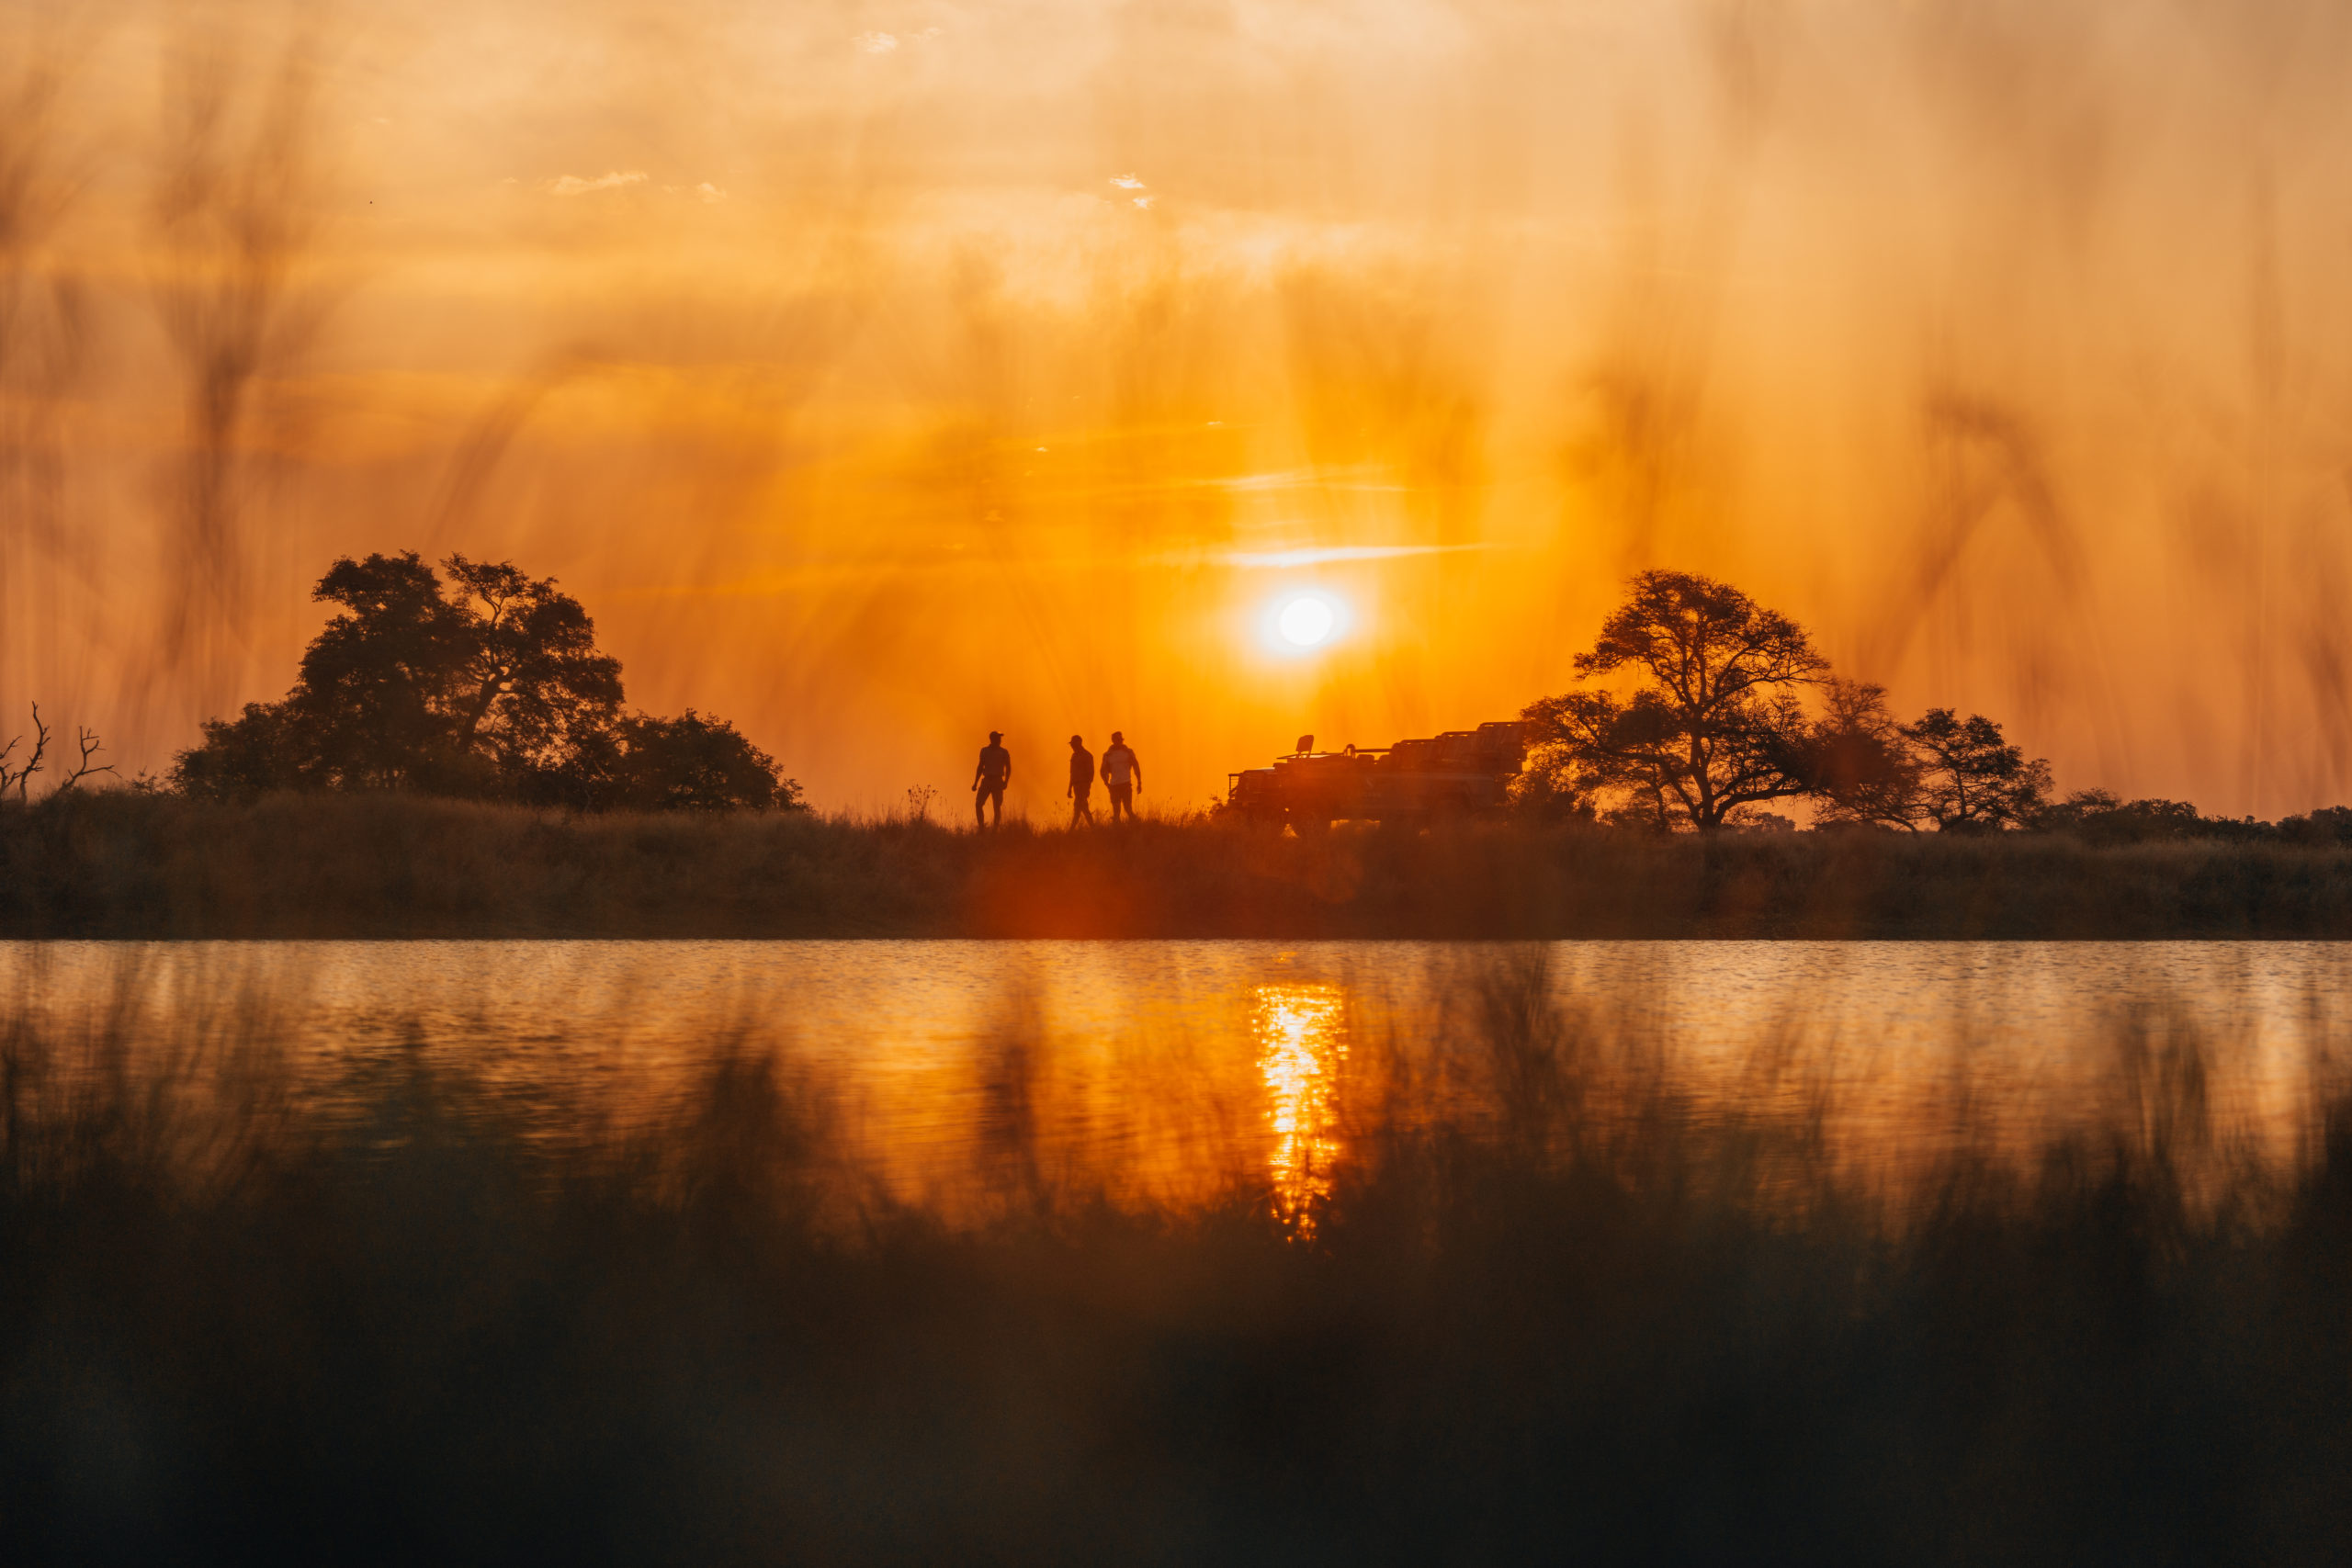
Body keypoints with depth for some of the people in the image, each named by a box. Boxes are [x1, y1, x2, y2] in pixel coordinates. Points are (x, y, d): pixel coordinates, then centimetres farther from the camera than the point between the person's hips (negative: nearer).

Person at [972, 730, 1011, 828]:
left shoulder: (1004, 752, 2)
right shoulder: (984, 751, 10)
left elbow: (1008, 768, 4)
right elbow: (980, 767, 15)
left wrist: (1006, 782, -12)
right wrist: (975, 783, 10)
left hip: (997, 782, -2)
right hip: (986, 781, 2)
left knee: (997, 807, -5)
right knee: (978, 804, -9)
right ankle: (981, 828, 0)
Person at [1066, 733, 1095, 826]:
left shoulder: (1087, 756, -9)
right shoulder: (1074, 756, 16)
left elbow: (1091, 772, -12)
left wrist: (1088, 788, -18)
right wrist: (1070, 788, 18)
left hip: (1084, 785, -8)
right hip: (1076, 785, 8)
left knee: (1077, 806, -15)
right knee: (1083, 808, 7)